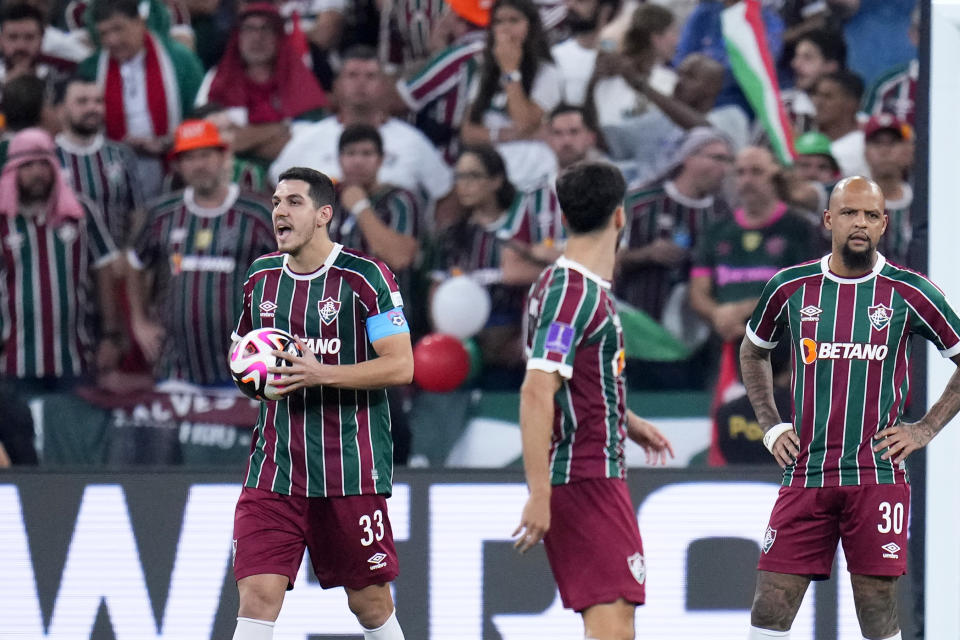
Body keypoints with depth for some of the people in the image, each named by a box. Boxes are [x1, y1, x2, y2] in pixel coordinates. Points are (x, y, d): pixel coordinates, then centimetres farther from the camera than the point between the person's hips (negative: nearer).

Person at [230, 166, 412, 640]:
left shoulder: (365, 277, -7)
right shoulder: (261, 276, 10)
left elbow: (400, 365, -11)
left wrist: (321, 374, -22)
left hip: (351, 471, -4)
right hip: (274, 470, 4)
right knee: (257, 595, -10)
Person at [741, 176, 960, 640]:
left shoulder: (909, 293, -1)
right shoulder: (791, 287, 6)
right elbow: (752, 353, 24)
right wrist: (769, 425, 13)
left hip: (878, 475, -2)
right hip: (806, 475, 2)